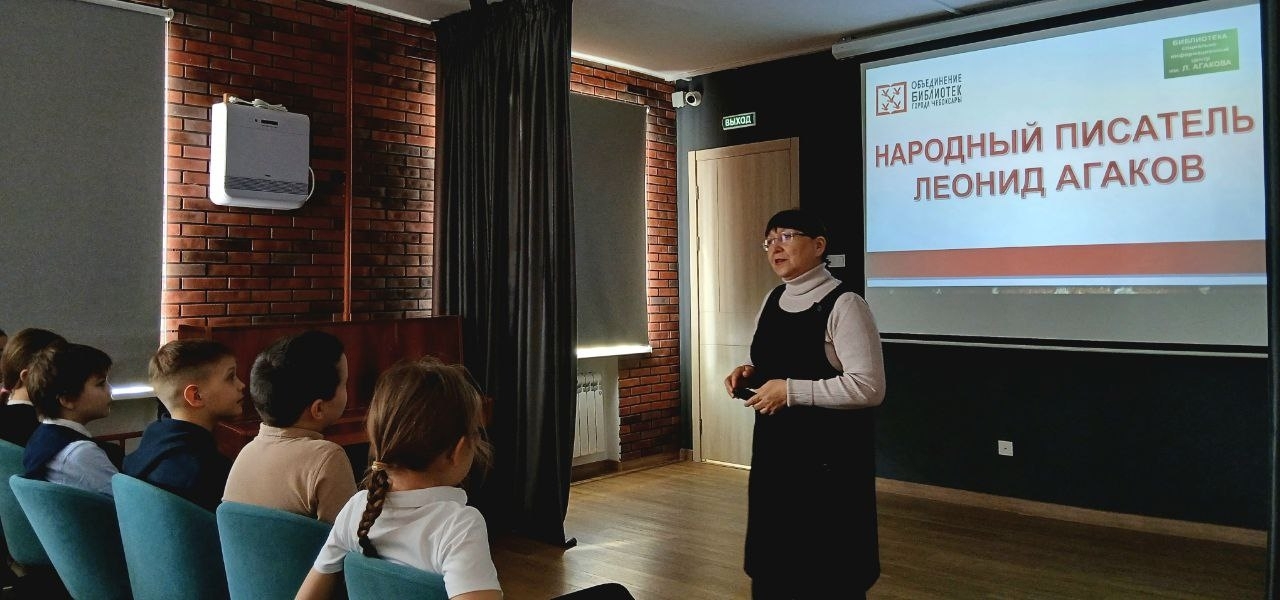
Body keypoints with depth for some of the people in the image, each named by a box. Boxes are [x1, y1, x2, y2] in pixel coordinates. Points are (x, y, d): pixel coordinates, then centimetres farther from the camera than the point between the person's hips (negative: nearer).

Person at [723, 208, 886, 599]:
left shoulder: (843, 304, -16)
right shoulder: (773, 299, 8)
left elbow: (869, 388, -22)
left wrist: (790, 391, -22)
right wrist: (750, 373, 0)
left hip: (829, 455, -7)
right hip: (775, 448, 7)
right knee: (772, 560, 18)